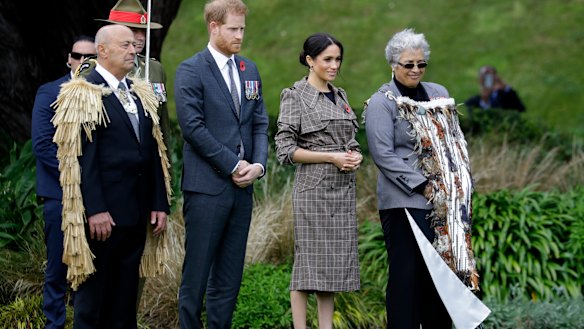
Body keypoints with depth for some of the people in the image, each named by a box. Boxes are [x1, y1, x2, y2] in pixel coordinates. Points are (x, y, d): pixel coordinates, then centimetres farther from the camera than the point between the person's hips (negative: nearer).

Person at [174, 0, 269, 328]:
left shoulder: (250, 70, 14)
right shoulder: (191, 70, -5)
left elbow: (260, 124, 13)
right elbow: (193, 127, -13)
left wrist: (259, 164, -3)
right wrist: (233, 165, -13)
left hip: (242, 186, 6)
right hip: (207, 186, -6)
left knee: (229, 276, 8)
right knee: (197, 274, -1)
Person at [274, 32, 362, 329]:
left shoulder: (339, 96, 15)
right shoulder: (295, 96, -5)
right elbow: (285, 150, -10)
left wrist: (355, 155, -1)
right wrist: (331, 157, -15)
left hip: (343, 190, 7)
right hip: (313, 188, -7)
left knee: (335, 262, 7)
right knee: (309, 262, -5)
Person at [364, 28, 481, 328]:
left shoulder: (439, 95, 15)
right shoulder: (381, 103, -4)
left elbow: (455, 143, 20)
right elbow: (383, 155, -12)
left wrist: (461, 185, 7)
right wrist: (423, 185, -15)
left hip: (447, 203, 6)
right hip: (405, 202, -6)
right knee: (407, 274, -5)